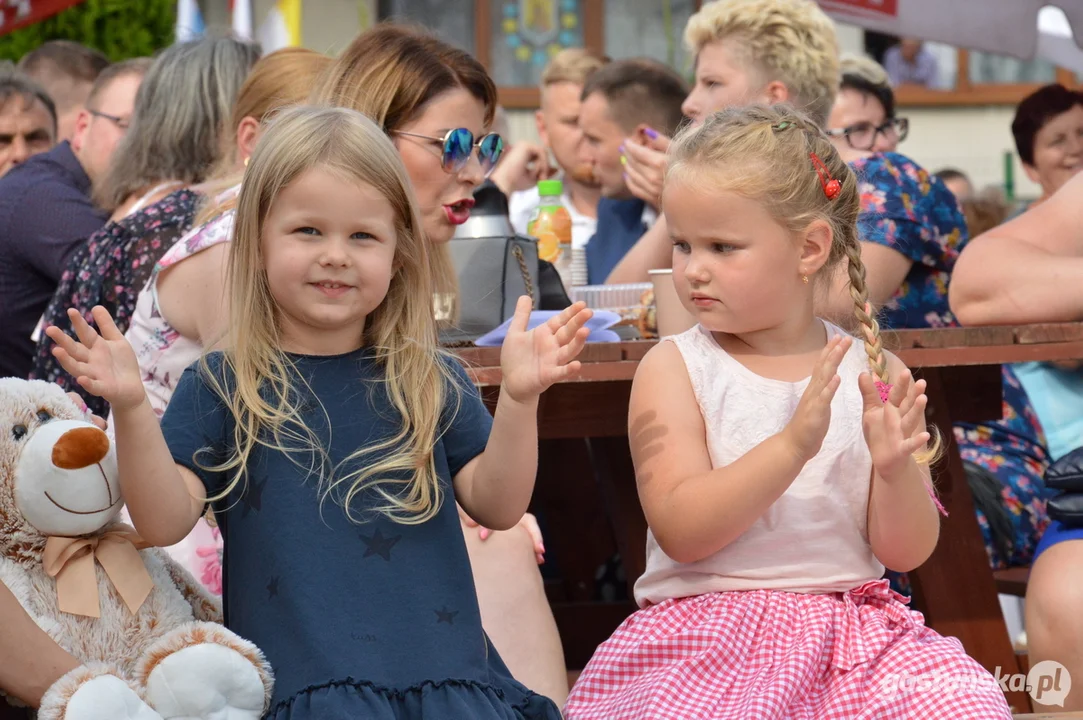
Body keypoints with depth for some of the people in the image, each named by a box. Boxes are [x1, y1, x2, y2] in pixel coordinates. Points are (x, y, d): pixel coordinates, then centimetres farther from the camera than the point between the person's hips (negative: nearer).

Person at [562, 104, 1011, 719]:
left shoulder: (874, 373, 5)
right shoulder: (674, 369, -1)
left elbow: (906, 551, 5)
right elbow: (681, 531, -14)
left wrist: (896, 467, -16)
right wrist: (794, 444, -26)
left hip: (853, 625, 3)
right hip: (707, 633, -2)